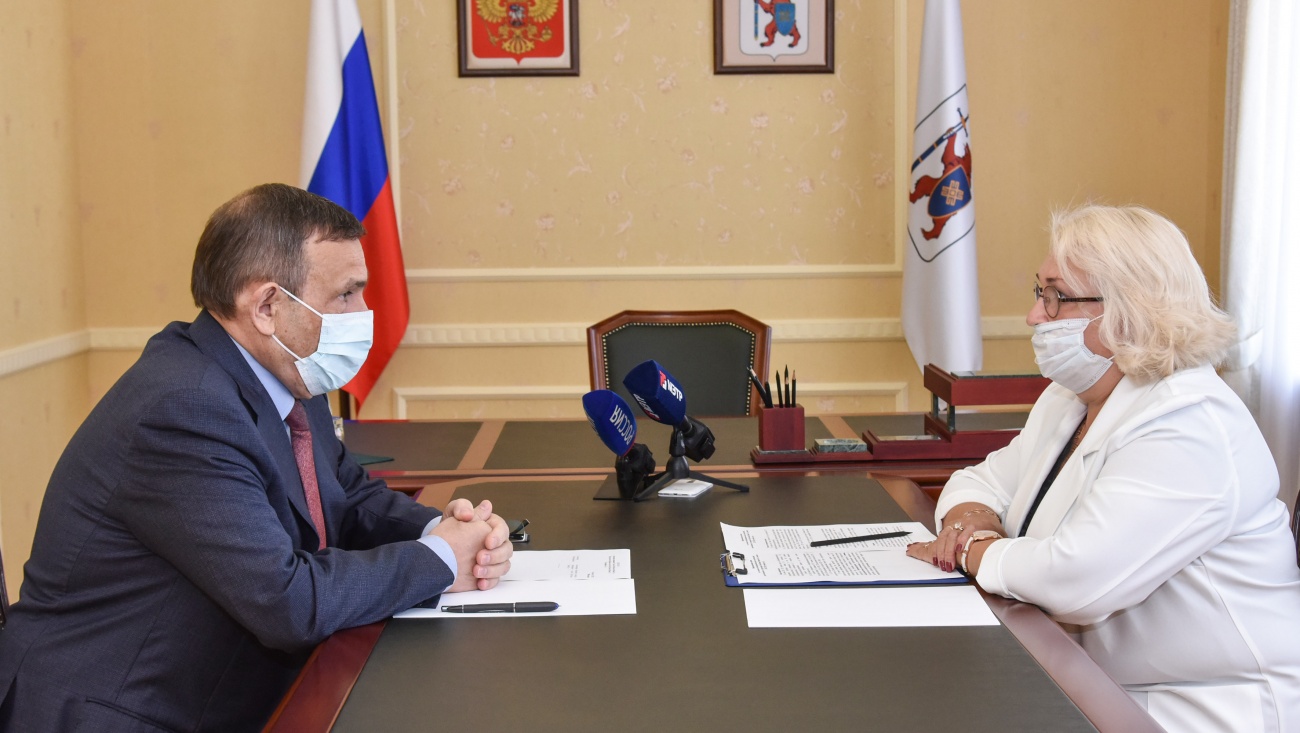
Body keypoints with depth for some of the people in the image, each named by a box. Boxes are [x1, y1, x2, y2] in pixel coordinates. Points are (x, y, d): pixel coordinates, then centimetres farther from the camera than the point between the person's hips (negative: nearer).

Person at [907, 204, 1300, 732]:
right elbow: (980, 483, 15)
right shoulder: (1068, 401, 9)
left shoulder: (1187, 430, -22)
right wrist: (971, 525, -8)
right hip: (1096, 686, 8)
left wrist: (972, 551, -14)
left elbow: (1077, 579, -31)